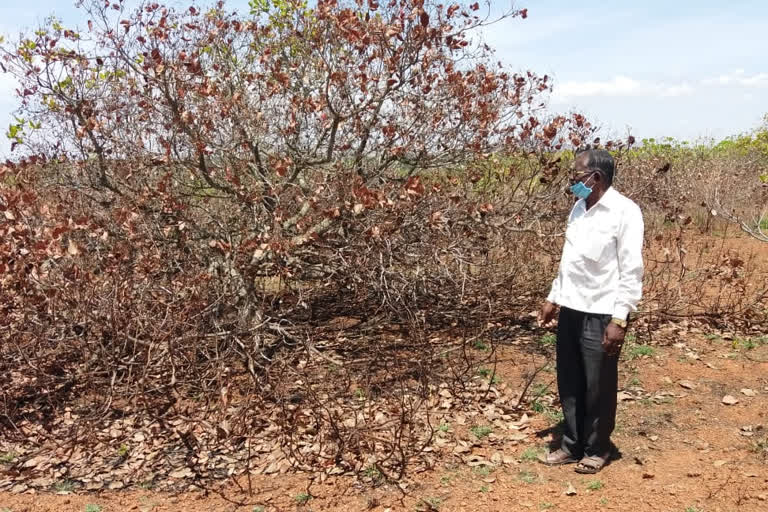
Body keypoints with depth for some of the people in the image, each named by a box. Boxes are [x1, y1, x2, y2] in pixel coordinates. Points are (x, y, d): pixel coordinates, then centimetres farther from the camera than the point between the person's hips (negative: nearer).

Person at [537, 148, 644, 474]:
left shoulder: (624, 212, -12)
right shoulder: (578, 208, 11)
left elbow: (631, 271, -15)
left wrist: (619, 319, -19)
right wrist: (553, 299, 19)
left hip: (601, 315, -7)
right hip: (570, 311, 7)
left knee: (599, 388, 7)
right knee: (569, 384, 15)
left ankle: (596, 450, 24)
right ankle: (572, 445, 30)